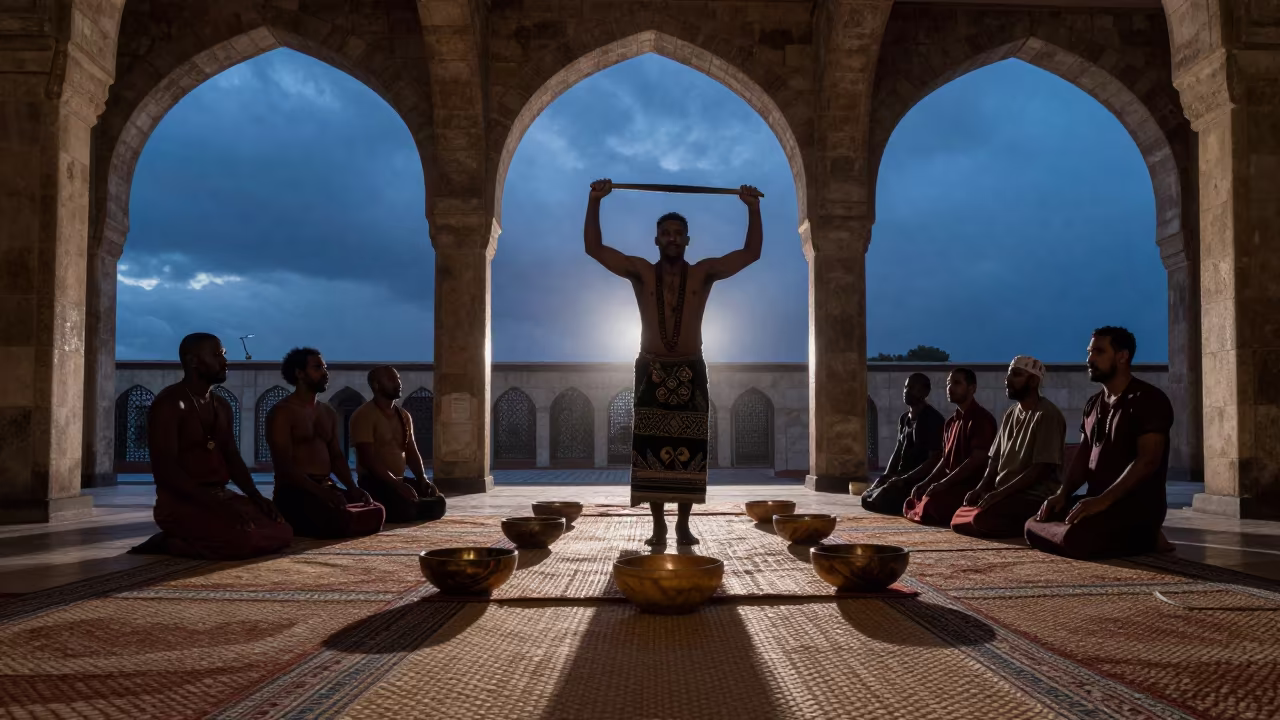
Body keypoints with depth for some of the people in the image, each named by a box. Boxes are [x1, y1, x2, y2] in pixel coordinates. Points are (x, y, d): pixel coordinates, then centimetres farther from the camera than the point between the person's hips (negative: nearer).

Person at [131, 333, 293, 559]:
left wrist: (256, 496, -1)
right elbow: (165, 469, -20)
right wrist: (214, 503, -26)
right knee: (244, 540, -30)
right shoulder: (169, 404, -11)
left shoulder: (222, 406, 15)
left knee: (281, 533, -6)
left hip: (221, 496, 8)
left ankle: (192, 539, 7)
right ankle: (168, 543, -5)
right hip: (182, 502, -8)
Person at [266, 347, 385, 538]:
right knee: (340, 521, -32)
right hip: (294, 492, -8)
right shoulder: (282, 412, -5)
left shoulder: (329, 413, 19)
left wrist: (353, 488, -2)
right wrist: (320, 492, -26)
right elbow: (284, 465, -15)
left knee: (376, 513, -11)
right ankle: (297, 525, -2)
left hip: (328, 488, 8)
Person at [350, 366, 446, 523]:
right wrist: (396, 484, -26)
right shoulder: (363, 415, -11)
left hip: (400, 480, 8)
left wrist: (423, 479, -4)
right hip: (374, 481, -8)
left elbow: (412, 452, 14)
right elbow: (369, 459, -19)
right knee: (406, 507, -34)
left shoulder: (404, 416, 14)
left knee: (437, 502, -8)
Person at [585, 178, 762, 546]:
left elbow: (751, 252, 0)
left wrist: (753, 208, -7)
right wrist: (595, 201, -8)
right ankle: (658, 525, 8)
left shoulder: (703, 272, 4)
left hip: (690, 371, 0)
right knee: (651, 450, -1)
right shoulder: (640, 272, 4)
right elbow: (594, 247, -1)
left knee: (688, 450, 1)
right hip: (651, 371, 0)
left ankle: (683, 524, 12)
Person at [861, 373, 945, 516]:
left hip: (920, 480, -9)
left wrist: (904, 480, -22)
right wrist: (886, 476, 1)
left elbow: (935, 459, -19)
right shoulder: (904, 418, 12)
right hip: (901, 477, 9)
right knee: (867, 497, -1)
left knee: (881, 499, -26)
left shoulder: (933, 419, -14)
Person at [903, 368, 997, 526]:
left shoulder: (982, 418, -11)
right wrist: (925, 483, 4)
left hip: (972, 486, -9)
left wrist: (943, 484, -21)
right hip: (951, 484, 9)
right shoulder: (951, 422, 18)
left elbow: (977, 460, -20)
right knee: (911, 504, -3)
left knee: (931, 506, -30)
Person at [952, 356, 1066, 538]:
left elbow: (1042, 469, -18)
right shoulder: (1010, 414, 14)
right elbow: (996, 459, 16)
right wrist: (981, 489, -1)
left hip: (1034, 496, -9)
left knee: (983, 519, -31)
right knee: (958, 520, -3)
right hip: (1003, 494, 9)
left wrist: (1001, 493, -21)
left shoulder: (1047, 415, -12)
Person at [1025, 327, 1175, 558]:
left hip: (1138, 505, -8)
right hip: (1098, 502, 8)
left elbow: (1147, 460, -20)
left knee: (1075, 538, -31)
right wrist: (1062, 494, -2)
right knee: (1034, 527, -5)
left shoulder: (1149, 400, -10)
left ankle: (1144, 539, -4)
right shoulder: (1093, 404, 15)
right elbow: (1082, 456, 15)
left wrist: (1103, 500, -27)